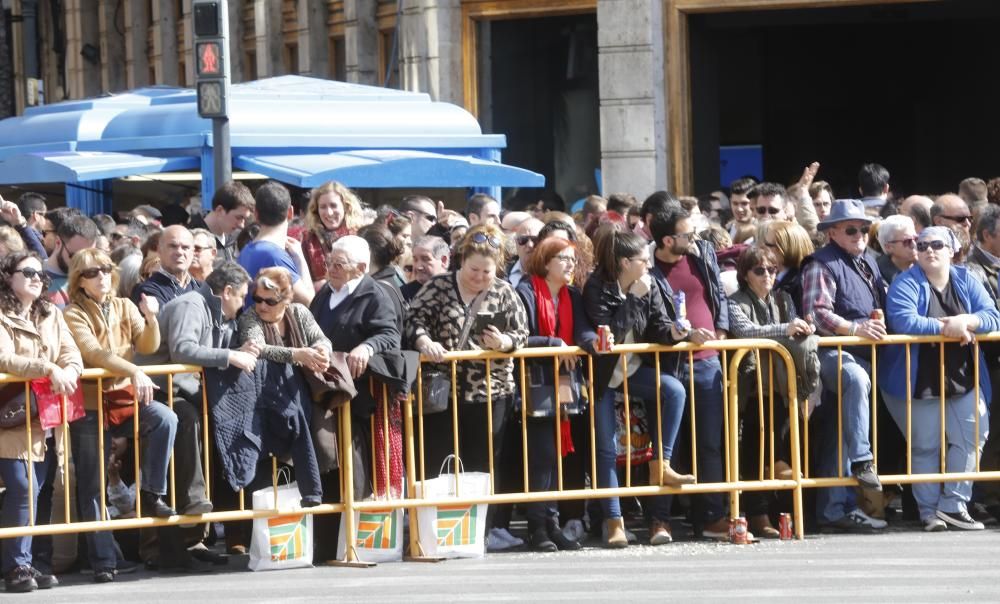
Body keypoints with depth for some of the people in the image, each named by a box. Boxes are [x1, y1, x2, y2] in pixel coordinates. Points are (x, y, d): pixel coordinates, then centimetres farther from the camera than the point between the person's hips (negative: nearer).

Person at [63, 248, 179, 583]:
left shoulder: (124, 307, 9)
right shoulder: (74, 315, -5)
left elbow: (148, 346, -1)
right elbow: (94, 353, -21)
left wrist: (151, 318, -20)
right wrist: (134, 371, -33)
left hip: (125, 396, 4)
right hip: (90, 404, -4)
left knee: (165, 419, -27)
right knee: (93, 485, -4)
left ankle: (151, 493, -14)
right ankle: (103, 561, 1)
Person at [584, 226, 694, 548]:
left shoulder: (648, 287, -3)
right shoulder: (596, 288, -16)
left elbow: (658, 328, -6)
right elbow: (609, 333, -25)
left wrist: (672, 332, -28)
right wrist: (633, 298, -24)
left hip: (634, 368, 4)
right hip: (604, 373, -4)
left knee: (674, 389, -26)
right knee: (606, 448, -5)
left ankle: (661, 465, -20)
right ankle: (614, 522, 2)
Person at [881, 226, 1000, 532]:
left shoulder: (965, 280, 6)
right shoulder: (906, 284, -8)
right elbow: (903, 321, -25)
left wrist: (966, 322, -22)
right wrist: (947, 328, -23)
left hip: (963, 378, 4)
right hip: (920, 380, -4)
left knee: (971, 438, -1)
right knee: (926, 447, 1)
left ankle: (953, 505, 6)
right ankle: (929, 512, 8)